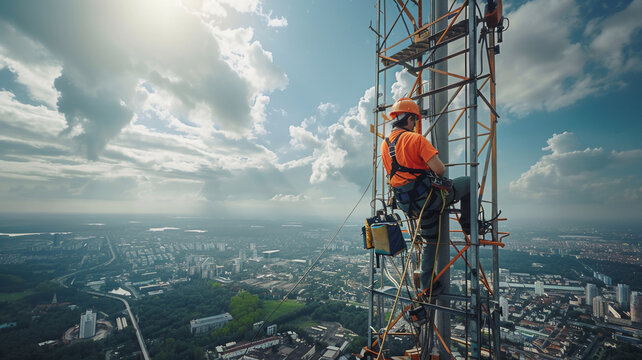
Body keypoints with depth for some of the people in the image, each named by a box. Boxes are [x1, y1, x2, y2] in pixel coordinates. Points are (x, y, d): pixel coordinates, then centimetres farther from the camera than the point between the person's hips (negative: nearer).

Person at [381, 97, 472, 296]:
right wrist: (440, 168, 5)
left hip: (407, 203, 7)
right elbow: (439, 169, -19)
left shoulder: (385, 145, 8)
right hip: (428, 195, -7)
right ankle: (469, 224, 27)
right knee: (468, 182, 18)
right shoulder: (415, 138, -14)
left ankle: (428, 286, 30)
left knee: (429, 242, 22)